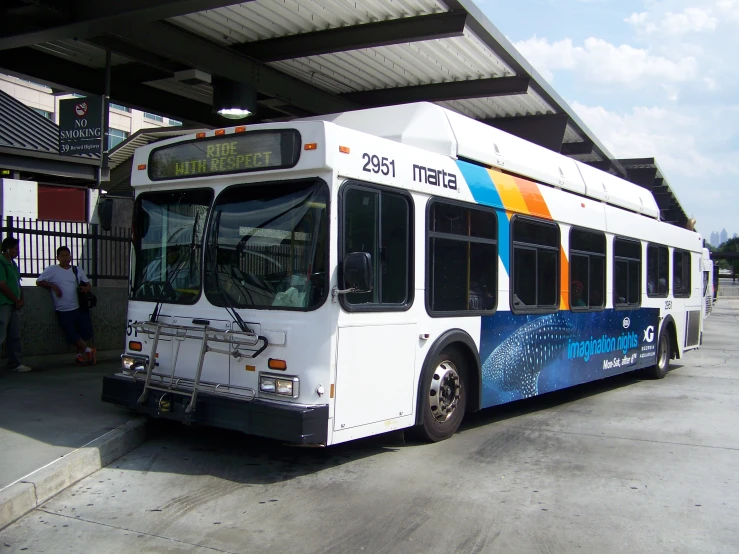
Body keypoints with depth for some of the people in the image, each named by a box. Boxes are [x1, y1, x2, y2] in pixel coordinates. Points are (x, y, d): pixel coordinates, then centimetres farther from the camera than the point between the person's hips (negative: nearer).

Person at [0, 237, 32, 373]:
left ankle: (15, 363, 16)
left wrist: (21, 300, 6)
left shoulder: (13, 264, 17)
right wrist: (16, 300, -8)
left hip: (15, 305, 9)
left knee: (15, 336, 10)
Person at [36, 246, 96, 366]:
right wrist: (53, 286, -11)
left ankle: (80, 355, 13)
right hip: (64, 311, -3)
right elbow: (39, 282, 1)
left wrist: (86, 288, -4)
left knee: (85, 333, -1)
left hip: (80, 307, 3)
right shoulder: (52, 270, 2)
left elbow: (88, 284, 20)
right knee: (72, 335, -9)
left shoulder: (78, 270, 14)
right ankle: (88, 350, 8)